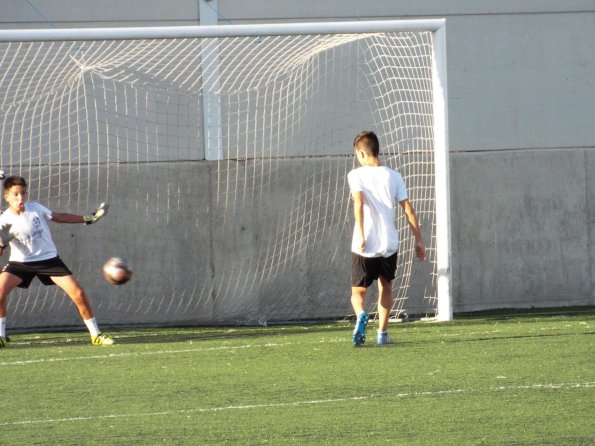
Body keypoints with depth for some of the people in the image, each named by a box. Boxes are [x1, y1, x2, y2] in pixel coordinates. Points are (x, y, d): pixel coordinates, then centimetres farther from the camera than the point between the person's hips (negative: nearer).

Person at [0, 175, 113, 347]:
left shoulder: (36, 209, -8)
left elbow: (59, 217, 9)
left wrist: (87, 219, 13)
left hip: (49, 259, 2)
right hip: (20, 262, -2)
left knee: (78, 293, -7)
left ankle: (96, 335, 7)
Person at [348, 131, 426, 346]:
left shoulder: (356, 175, -3)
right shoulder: (393, 176, 6)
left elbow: (359, 203, -17)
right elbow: (408, 209, 3)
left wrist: (361, 236, -20)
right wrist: (419, 240, 7)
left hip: (365, 246, -3)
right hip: (389, 244, 3)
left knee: (358, 291, 7)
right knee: (385, 286, 24)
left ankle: (361, 315, -26)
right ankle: (382, 333, 19)